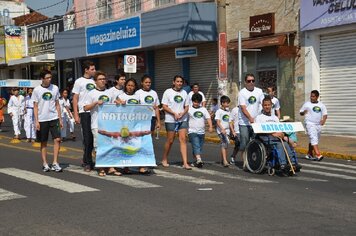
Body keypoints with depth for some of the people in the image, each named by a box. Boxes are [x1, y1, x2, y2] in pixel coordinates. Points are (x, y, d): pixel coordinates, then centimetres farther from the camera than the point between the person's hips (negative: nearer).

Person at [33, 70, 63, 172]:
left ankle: (55, 163, -3)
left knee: (57, 139, -9)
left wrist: (60, 119, 8)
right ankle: (45, 164, 13)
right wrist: (36, 121, -7)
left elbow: (57, 104, 11)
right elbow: (35, 106, 0)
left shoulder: (55, 88, 5)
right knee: (43, 142, 5)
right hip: (42, 120, -1)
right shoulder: (37, 90, -1)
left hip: (54, 118, 2)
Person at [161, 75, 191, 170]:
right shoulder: (168, 92, -2)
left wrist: (182, 113, -8)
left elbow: (187, 106, 13)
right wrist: (174, 113, -16)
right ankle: (164, 159, 23)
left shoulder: (184, 93, 11)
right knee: (170, 140, 3)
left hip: (183, 120, 3)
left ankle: (185, 163, -10)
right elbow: (164, 106, -5)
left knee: (183, 139, -6)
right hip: (170, 120, -3)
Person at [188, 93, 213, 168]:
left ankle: (197, 161, 20)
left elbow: (208, 118, 5)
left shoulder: (203, 109, 11)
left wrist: (210, 126, -10)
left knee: (200, 147, 9)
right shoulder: (189, 109, 0)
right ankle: (199, 160, -30)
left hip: (201, 132, 5)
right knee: (196, 146, -18)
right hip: (192, 131, -5)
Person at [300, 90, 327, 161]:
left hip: (318, 125, 4)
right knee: (314, 139, -17)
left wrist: (323, 120, -11)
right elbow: (301, 112, 8)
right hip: (310, 124, -4)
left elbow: (325, 114, 8)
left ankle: (309, 154, 26)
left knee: (312, 140, 13)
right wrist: (303, 112, -15)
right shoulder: (307, 104, 3)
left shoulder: (321, 105, 10)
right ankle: (318, 155, -26)